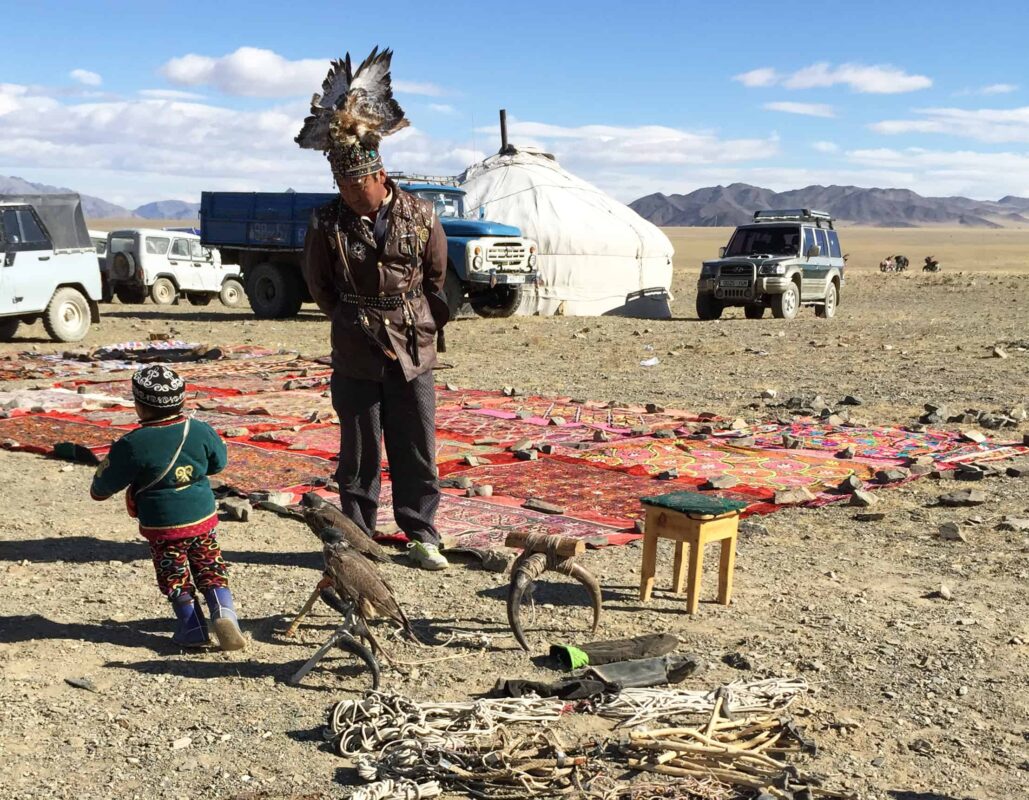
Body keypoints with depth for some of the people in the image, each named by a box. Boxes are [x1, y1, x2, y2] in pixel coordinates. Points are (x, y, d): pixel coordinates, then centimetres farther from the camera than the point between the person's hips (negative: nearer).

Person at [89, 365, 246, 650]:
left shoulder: (133, 444, -16)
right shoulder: (199, 430, -6)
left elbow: (105, 482, -4)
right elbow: (219, 462, 10)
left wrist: (98, 490, 20)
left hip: (161, 527, -3)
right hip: (203, 518, 3)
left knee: (175, 577, 12)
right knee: (211, 570, 11)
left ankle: (193, 629, 9)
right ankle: (224, 614, -9)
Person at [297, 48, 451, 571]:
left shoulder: (419, 216, -4)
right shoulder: (327, 223, -5)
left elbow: (438, 277, 9)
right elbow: (318, 285, 7)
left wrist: (421, 326, 8)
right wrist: (351, 323, 2)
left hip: (413, 355, 1)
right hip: (356, 360, 0)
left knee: (418, 452, 7)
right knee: (359, 455, 7)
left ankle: (421, 536, 20)